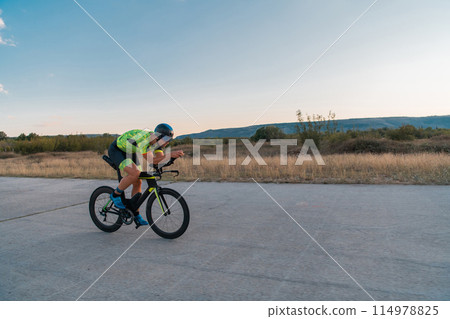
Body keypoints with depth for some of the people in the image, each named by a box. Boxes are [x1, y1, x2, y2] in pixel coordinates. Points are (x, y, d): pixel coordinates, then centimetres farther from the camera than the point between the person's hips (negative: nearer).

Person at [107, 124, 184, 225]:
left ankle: (136, 215, 12)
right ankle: (116, 195, -6)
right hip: (116, 150, -8)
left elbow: (160, 157, -15)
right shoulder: (143, 140, -37)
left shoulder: (156, 140, -13)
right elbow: (151, 160, -39)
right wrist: (170, 155, -46)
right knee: (135, 173, -30)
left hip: (129, 152, 8)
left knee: (138, 182, 2)